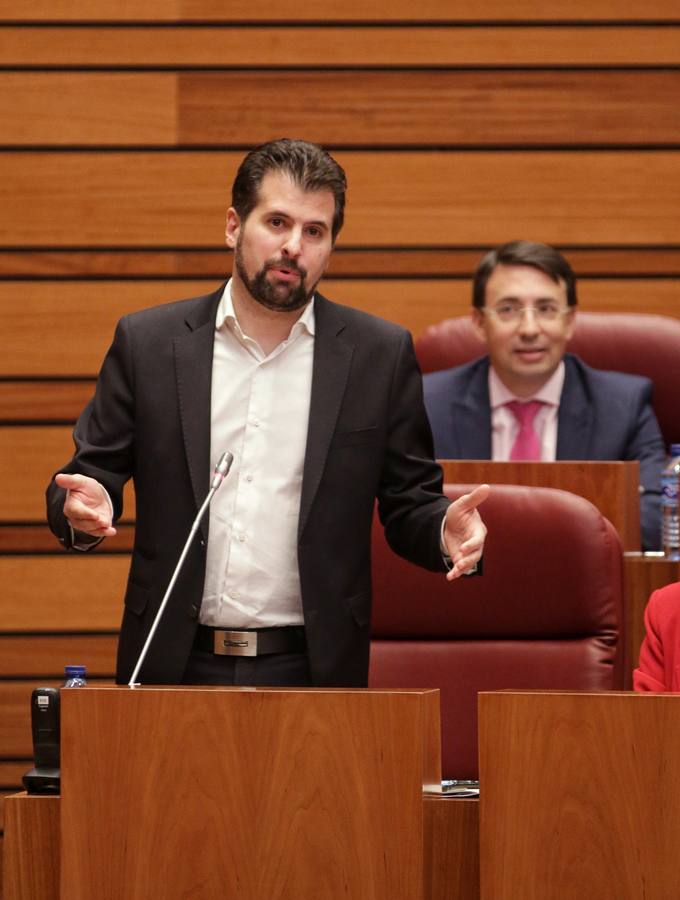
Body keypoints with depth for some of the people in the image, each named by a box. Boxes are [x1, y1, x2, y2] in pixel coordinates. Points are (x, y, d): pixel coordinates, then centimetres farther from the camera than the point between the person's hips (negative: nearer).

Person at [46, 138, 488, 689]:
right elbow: (92, 474, 7)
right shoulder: (147, 343, 4)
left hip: (312, 667, 0)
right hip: (175, 665, 1)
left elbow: (409, 505, 7)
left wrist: (445, 530, -15)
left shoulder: (382, 355, 4)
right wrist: (83, 509, -16)